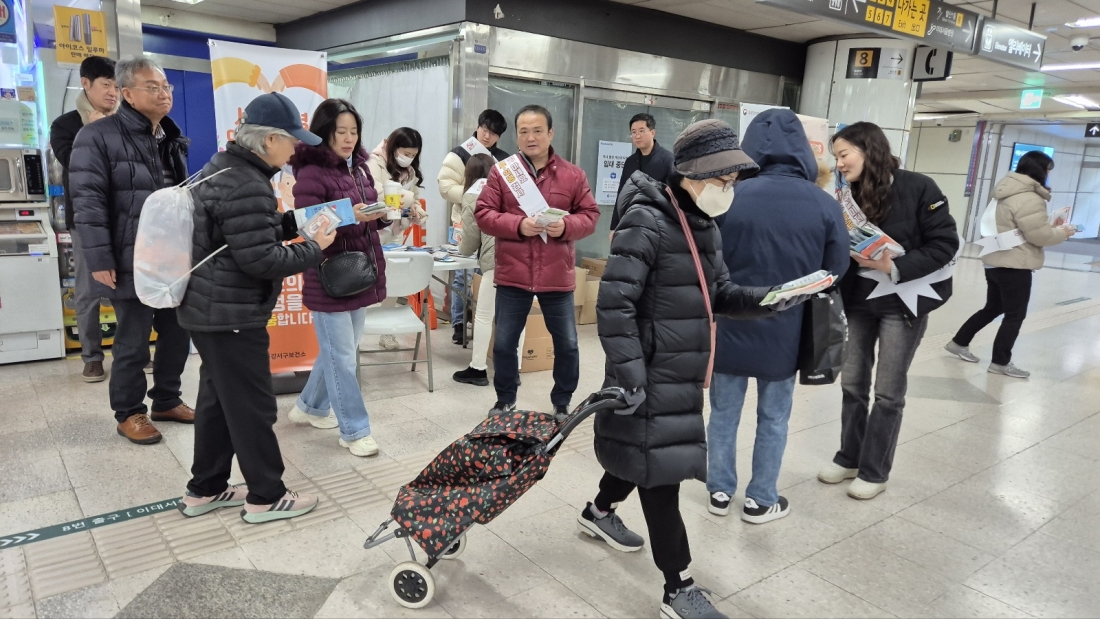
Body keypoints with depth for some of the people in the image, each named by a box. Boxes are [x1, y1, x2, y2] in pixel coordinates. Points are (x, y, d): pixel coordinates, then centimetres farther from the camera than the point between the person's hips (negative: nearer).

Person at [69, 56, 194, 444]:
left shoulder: (172, 140, 15)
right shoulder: (99, 137, -8)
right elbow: (88, 202, -13)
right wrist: (99, 260, -18)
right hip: (132, 264, -7)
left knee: (178, 334, 14)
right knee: (133, 344, 3)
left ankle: (167, 401, 31)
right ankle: (129, 413, 20)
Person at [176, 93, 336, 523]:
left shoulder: (223, 166, 10)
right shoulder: (247, 187, -23)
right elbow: (261, 259, -25)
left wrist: (293, 222, 4)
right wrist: (314, 247, -13)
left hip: (208, 307, 11)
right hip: (233, 315, -11)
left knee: (217, 399, 19)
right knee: (253, 406, 1)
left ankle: (205, 490, 31)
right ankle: (266, 497, 15)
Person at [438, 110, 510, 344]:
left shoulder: (504, 160, 11)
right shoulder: (460, 154, 0)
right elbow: (446, 186, -8)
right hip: (466, 223, -3)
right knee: (463, 275, 0)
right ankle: (459, 325, 10)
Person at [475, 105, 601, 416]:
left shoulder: (573, 175, 2)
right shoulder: (501, 171, 0)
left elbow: (590, 215, 4)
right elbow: (483, 214, -3)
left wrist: (566, 226, -17)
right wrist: (518, 225, -19)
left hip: (557, 276, 1)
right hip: (512, 275, 0)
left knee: (567, 345, 9)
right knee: (504, 344, 9)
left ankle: (562, 403, 29)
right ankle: (505, 401, 31)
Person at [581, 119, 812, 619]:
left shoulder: (703, 225, 9)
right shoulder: (647, 222, -20)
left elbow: (719, 293, 14)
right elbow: (614, 304, -24)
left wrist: (768, 299, -4)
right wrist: (630, 373, -26)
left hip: (682, 373, 10)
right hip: (651, 377, -9)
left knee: (647, 455, 23)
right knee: (659, 470, 0)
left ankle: (598, 514, 49)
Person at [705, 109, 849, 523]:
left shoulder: (732, 196, -14)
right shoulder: (824, 205, -11)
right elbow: (836, 270, -3)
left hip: (731, 325, 0)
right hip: (786, 332, 1)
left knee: (724, 413, 16)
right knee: (773, 418, 16)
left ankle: (720, 492, 28)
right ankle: (761, 500, 27)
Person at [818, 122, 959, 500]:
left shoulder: (917, 188, -13)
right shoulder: (847, 195, -2)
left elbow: (945, 244, -14)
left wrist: (895, 267, -23)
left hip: (903, 303, -4)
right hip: (857, 301, 4)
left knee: (888, 392, 5)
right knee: (853, 384, 12)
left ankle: (874, 472, 19)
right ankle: (848, 458, 29)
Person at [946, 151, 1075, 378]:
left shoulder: (1009, 193, 11)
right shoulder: (1029, 199, -19)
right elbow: (1040, 236, -16)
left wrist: (1053, 227, 15)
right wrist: (1064, 232, 1)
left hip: (995, 261, 9)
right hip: (1015, 265, -9)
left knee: (993, 308, 21)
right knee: (1015, 315, 3)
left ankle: (959, 342, 26)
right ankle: (1000, 362, 11)